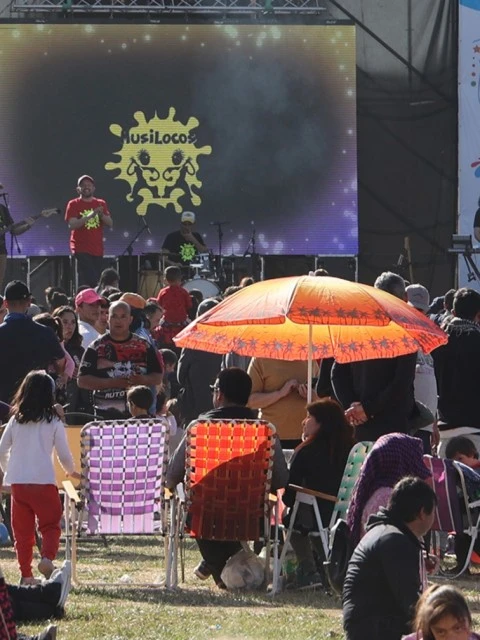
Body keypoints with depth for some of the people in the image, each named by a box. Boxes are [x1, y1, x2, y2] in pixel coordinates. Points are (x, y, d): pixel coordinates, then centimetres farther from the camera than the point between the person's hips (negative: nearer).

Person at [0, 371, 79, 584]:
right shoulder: (53, 421, 0)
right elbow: (64, 454, 3)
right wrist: (71, 471, 23)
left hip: (17, 481, 3)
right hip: (44, 480, -3)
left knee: (22, 530, 9)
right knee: (50, 525, 4)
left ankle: (26, 574, 9)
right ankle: (47, 557, -21)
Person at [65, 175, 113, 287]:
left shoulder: (101, 204, 11)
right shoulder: (73, 204, -2)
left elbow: (110, 224, 5)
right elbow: (72, 225, -14)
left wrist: (101, 215, -16)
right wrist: (90, 215, -25)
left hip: (97, 250, 5)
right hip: (81, 249, -5)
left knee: (95, 281, 3)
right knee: (88, 281, -15)